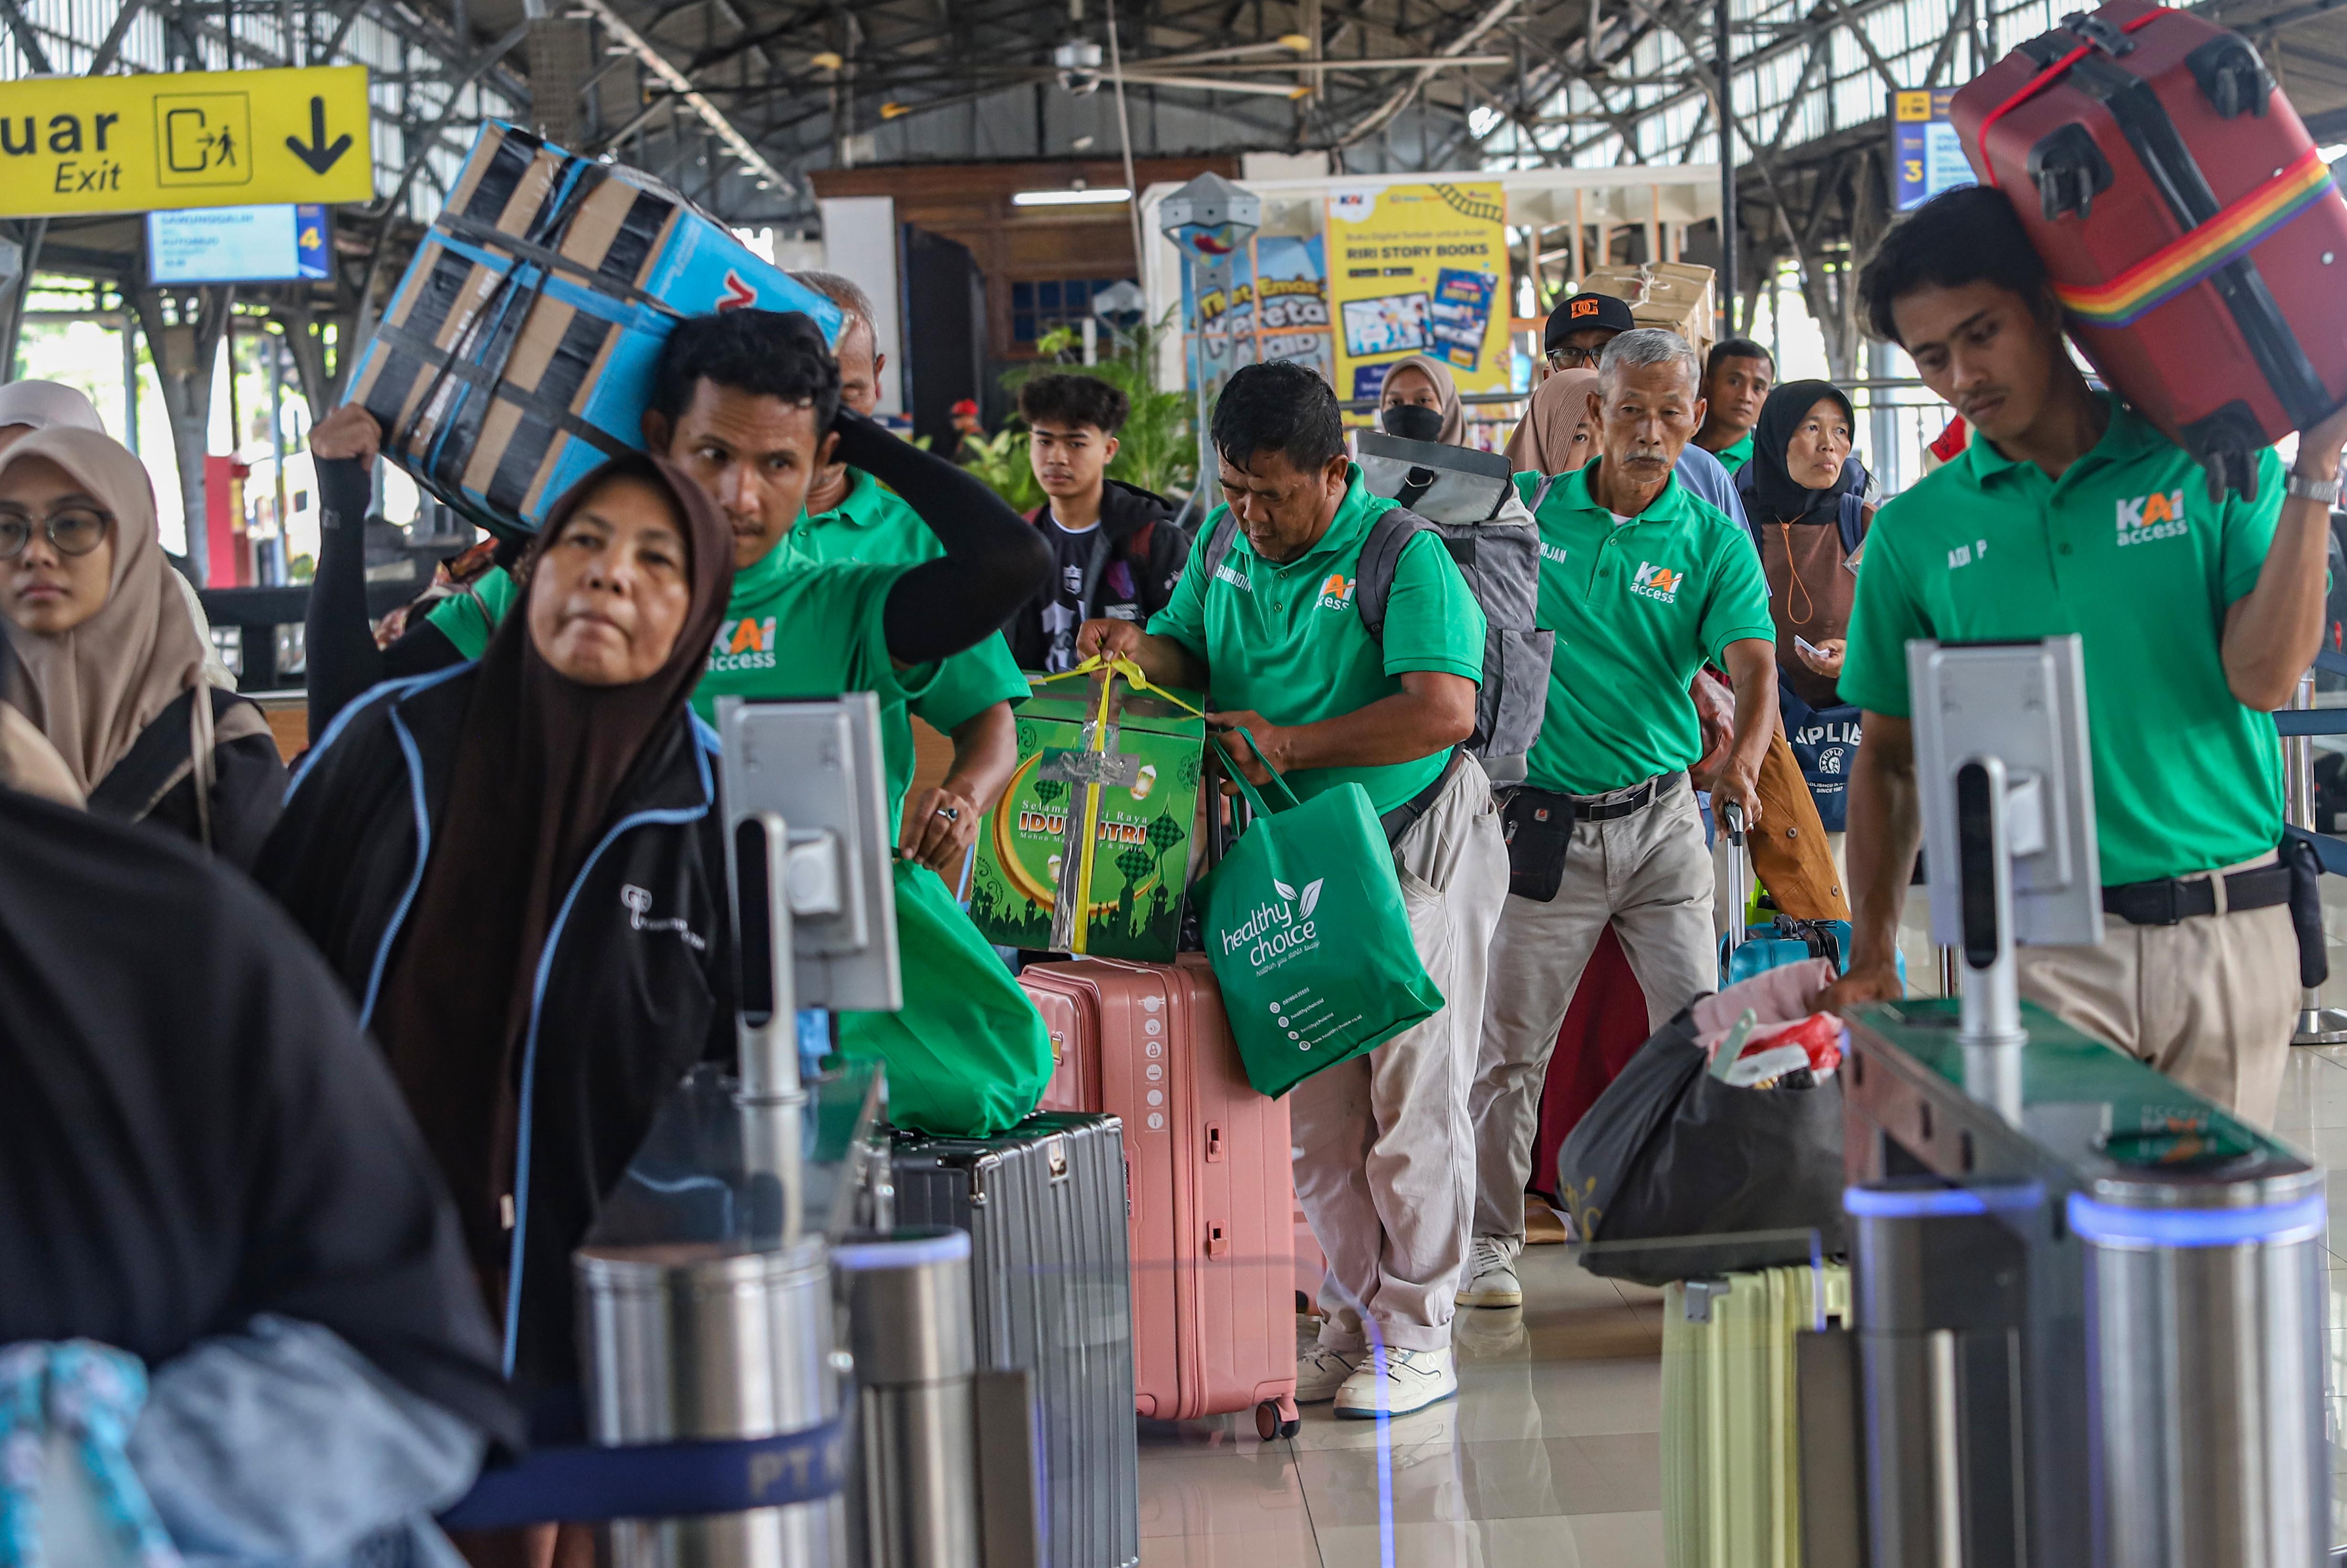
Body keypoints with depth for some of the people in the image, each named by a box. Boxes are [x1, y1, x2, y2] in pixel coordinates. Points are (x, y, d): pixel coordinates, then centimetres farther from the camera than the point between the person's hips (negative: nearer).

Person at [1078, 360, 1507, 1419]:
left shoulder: (1403, 556, -15)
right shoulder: (1224, 541, 6)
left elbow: (1444, 710, -26)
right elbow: (1190, 654, 15)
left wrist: (1288, 745, -25)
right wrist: (1141, 651, -9)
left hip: (1410, 858, -6)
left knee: (1410, 1102, -1)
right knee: (1312, 1111, 9)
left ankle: (1418, 1338, 8)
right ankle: (1356, 1319, 21)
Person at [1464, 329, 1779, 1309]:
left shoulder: (1715, 542, 0)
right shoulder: (1525, 511, 1)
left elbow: (1754, 668, -13)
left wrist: (1742, 764, -32)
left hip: (1662, 816, 1)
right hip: (1545, 818, 0)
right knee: (1510, 1043, 4)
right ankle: (1488, 1243, 16)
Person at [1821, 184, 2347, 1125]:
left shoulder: (2211, 467, 1)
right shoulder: (1915, 532, 5)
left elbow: (2264, 679, -10)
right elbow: (1891, 758, 11)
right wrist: (1870, 960, 4)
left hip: (2231, 932, 0)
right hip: (2045, 951, 0)